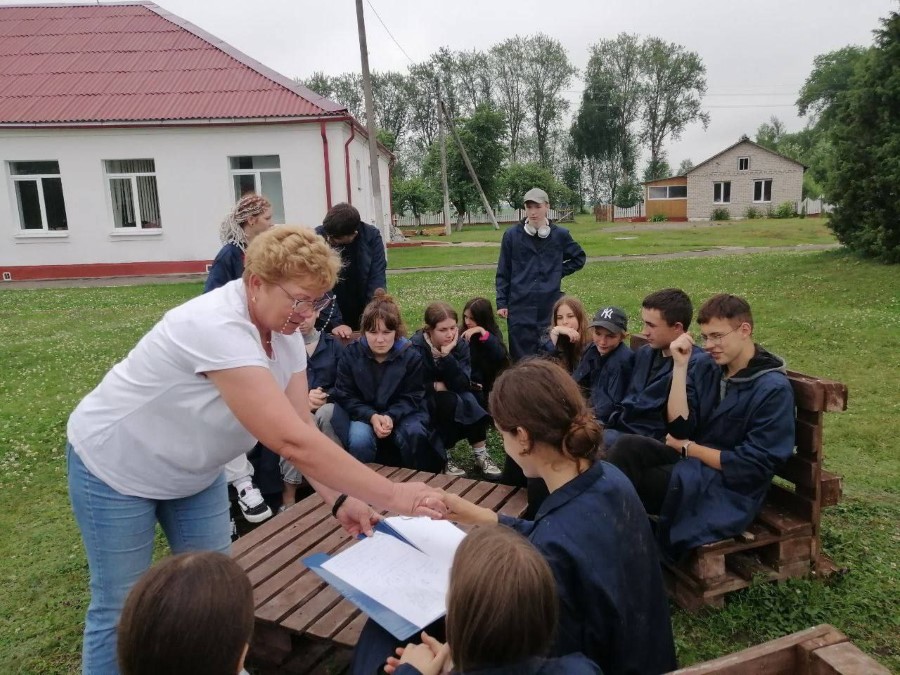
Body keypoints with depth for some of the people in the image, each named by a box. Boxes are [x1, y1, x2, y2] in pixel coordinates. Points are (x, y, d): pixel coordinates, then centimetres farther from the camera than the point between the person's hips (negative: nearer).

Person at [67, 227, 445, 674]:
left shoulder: (285, 333, -11)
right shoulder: (218, 329, -38)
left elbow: (301, 430, -11)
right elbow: (292, 441, -43)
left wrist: (339, 500, -25)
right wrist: (391, 496, -40)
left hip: (193, 470, 7)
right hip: (116, 465, -7)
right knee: (121, 606, 4)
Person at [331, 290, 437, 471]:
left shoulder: (411, 356, -8)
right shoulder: (351, 354, -8)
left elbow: (412, 397, -7)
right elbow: (345, 396, -8)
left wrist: (391, 417, -28)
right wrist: (372, 417, -25)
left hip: (402, 413, 0)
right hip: (365, 414, 0)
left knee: (415, 434, -31)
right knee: (359, 440, -32)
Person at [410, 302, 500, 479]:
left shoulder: (461, 345, -9)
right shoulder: (416, 347, -18)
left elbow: (463, 384, -22)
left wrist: (447, 355, -30)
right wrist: (437, 386, -19)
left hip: (451, 401, 4)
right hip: (422, 403, -3)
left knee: (468, 399, -27)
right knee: (451, 400, -32)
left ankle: (481, 455, -18)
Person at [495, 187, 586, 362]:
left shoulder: (560, 234, 3)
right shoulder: (512, 235, 0)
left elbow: (579, 257, 19)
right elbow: (503, 272, 4)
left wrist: (559, 272, 5)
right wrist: (501, 302, 0)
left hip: (549, 305, 1)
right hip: (520, 305, -1)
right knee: (521, 356, 1)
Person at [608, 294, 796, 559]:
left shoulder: (773, 388, -12)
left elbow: (754, 465, -14)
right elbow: (679, 428, -5)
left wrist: (688, 448, -8)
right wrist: (680, 365, -10)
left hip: (728, 487, -5)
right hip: (693, 462, 5)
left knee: (627, 478, -25)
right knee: (629, 446, -25)